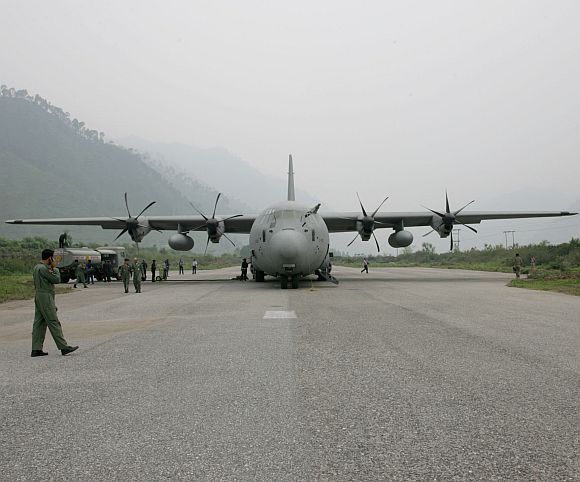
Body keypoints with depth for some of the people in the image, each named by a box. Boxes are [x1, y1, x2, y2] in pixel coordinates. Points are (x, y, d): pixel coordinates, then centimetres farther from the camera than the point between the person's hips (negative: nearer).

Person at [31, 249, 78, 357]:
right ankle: (63, 347, -6)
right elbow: (57, 279, -12)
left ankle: (36, 350, 10)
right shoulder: (43, 268, -17)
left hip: (38, 296, 10)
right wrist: (55, 268, -3)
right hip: (45, 297, -10)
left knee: (39, 323, 9)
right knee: (54, 323, -8)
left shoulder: (37, 267, 15)